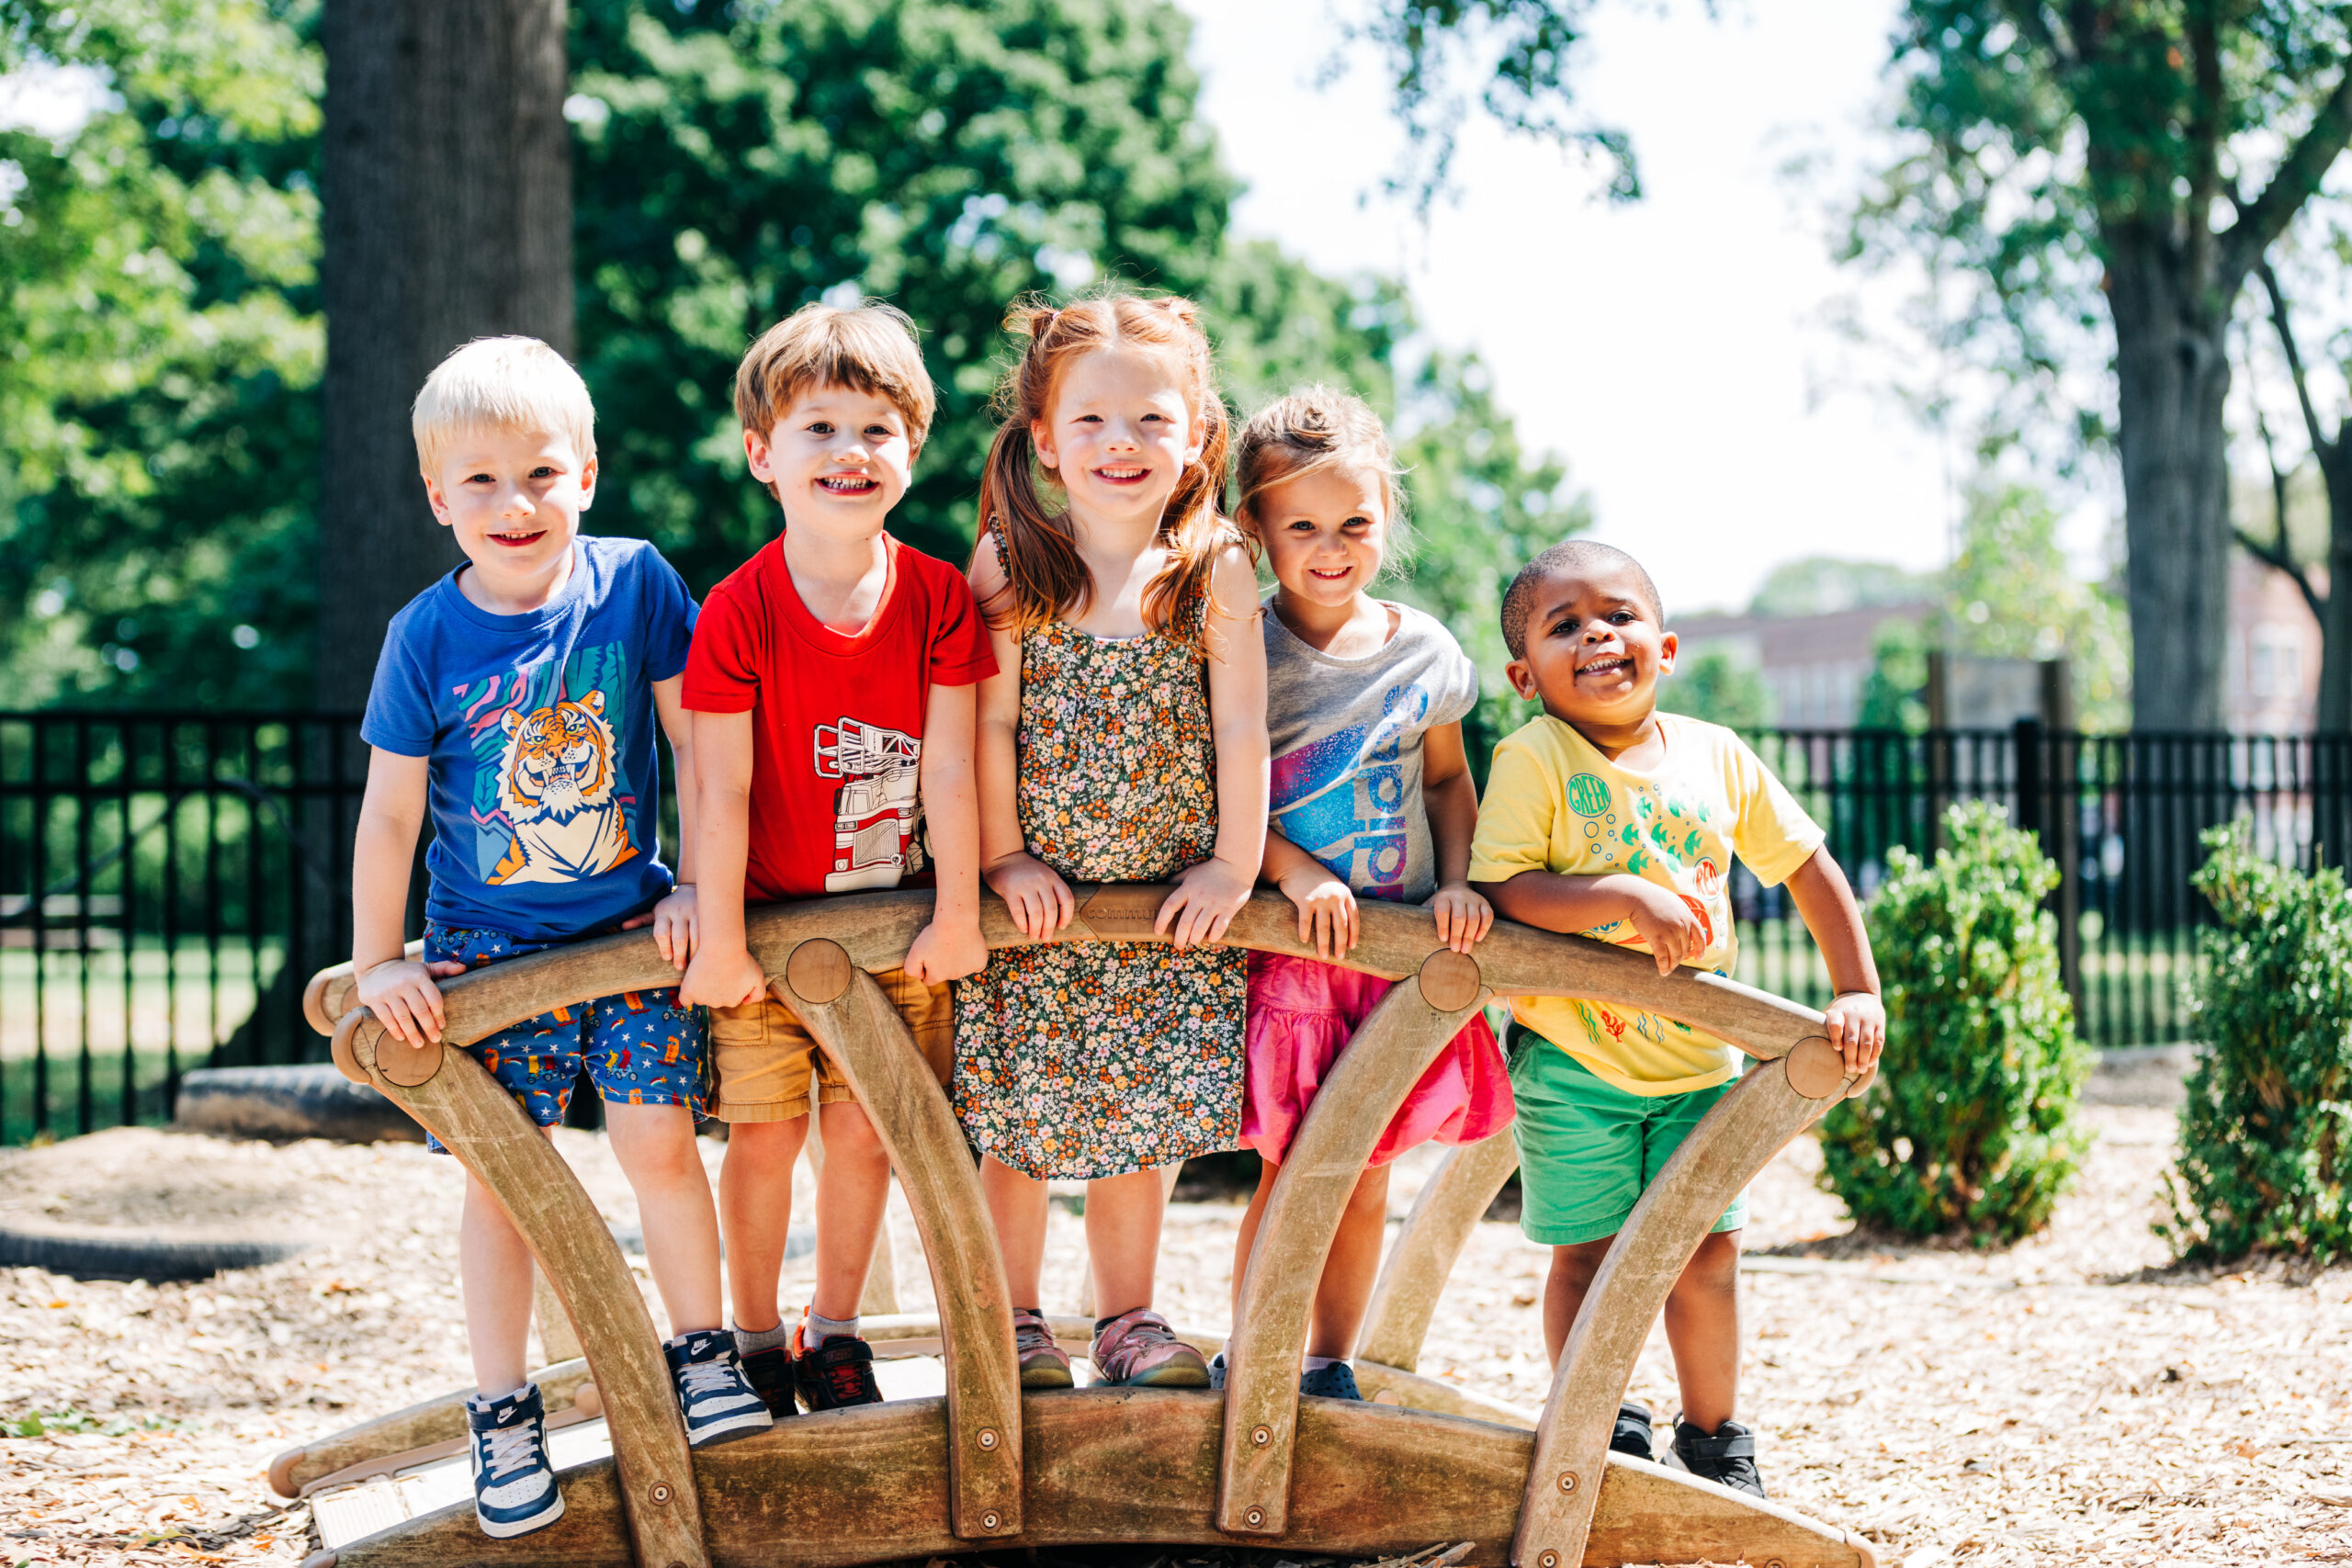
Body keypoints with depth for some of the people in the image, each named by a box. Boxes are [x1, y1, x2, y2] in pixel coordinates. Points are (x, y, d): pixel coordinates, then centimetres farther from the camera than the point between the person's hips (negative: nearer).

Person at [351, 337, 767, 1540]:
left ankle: (700, 1348, 17)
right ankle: (503, 1413, 12)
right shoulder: (426, 637, -9)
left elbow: (694, 740, 0)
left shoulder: (633, 583, -8)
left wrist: (697, 883, -2)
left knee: (656, 1135, -5)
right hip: (486, 943, 0)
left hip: (630, 921, 0)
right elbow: (390, 811, -3)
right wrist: (377, 962, -2)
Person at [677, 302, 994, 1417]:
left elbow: (948, 768, -7)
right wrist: (718, 939, -13)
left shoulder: (940, 600, -9)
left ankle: (833, 1331, 25)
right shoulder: (739, 613, -16)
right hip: (768, 918, -2)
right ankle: (756, 1340, 20)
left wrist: (959, 913, -6)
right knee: (765, 1132, 3)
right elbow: (722, 787, -14)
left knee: (866, 1132, 7)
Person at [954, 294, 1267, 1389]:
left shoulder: (1216, 573, -6)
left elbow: (1241, 729, -4)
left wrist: (1235, 864, -5)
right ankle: (1013, 1321, 18)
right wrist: (1000, 855, -7)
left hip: (1168, 906, 1)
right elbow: (988, 723, -6)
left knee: (1141, 1116, 6)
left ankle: (1128, 1317, 20)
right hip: (1033, 896, 0)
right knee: (1014, 1125, 4)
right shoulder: (1008, 563, -6)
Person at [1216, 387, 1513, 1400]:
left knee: (1367, 1179, 9)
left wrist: (1457, 882, 1)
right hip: (1285, 943, -3)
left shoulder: (1423, 650, 5)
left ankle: (1330, 1367, 24)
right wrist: (1293, 870, -19)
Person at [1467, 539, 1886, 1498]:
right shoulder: (1533, 760, -13)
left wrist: (1858, 993, 3)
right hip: (1572, 1061, -3)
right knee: (1589, 1255, 3)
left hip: (1699, 1060, 3)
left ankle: (1714, 1443, 23)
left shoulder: (1717, 757, -1)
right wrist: (1623, 896, -31)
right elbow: (1496, 891, -21)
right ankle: (1601, 1436, 21)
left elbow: (1807, 867, 9)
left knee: (1707, 1252, 5)